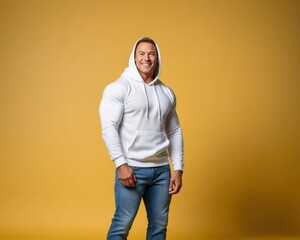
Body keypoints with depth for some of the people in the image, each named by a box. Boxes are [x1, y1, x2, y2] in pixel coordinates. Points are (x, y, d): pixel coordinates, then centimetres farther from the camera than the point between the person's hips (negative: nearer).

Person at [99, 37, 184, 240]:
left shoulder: (167, 93, 13)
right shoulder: (119, 88, -3)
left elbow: (174, 132, 15)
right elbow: (109, 127, -10)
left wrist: (178, 169, 8)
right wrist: (121, 164, -17)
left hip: (162, 169, 5)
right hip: (132, 168, -5)